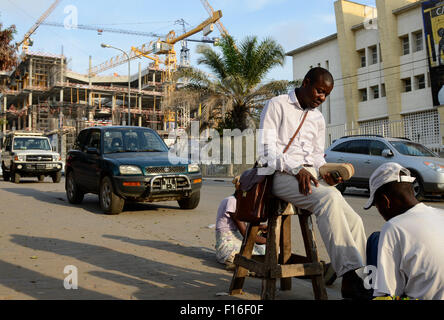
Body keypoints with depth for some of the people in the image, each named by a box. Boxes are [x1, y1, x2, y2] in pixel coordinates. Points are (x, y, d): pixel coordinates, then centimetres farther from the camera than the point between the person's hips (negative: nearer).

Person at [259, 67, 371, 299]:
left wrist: (326, 173, 0)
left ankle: (353, 283, -17)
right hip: (281, 174, -6)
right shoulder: (277, 105, 5)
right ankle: (348, 271, -36)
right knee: (328, 198, -35)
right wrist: (296, 170, -19)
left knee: (353, 221, -16)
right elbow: (268, 148, -5)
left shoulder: (318, 118, 25)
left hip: (310, 175, 7)